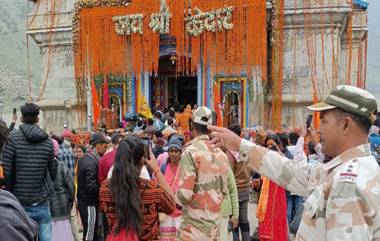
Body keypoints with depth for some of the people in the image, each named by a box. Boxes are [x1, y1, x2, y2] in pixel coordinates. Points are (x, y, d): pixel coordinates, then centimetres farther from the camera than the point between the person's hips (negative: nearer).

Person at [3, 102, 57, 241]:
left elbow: (7, 172, -8)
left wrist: (9, 193, 5)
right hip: (42, 204, 2)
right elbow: (53, 172, 4)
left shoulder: (13, 138, -7)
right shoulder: (47, 141, 1)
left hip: (20, 204, -1)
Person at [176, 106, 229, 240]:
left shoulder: (191, 152, -14)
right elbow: (224, 191, 10)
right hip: (215, 225, 6)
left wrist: (178, 200, 4)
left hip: (194, 226, -6)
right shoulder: (221, 154, 4)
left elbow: (185, 194, -16)